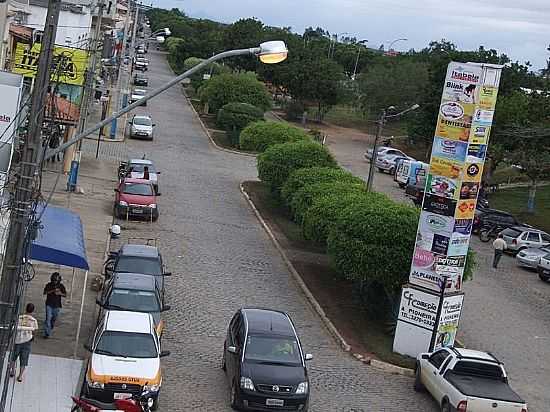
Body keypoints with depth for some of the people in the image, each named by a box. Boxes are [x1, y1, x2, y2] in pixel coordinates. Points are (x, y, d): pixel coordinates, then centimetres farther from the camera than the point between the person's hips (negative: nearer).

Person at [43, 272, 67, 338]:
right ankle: (46, 333, -11)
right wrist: (53, 290, -28)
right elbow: (45, 292, -18)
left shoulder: (61, 286, 0)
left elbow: (65, 295, 2)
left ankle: (50, 329, 37)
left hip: (57, 305, 2)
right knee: (48, 318, -10)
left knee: (54, 318, 14)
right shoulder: (49, 285, -4)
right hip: (49, 305, -2)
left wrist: (60, 293, -18)